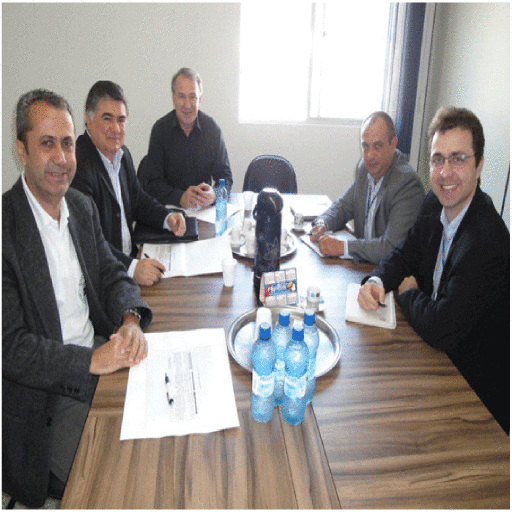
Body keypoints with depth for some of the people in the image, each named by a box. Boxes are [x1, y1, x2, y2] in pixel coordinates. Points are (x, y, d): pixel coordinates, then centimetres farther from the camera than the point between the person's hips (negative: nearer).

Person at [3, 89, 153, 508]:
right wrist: (92, 360, -25)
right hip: (45, 391, -6)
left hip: (103, 353, 6)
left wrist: (131, 320, -12)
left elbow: (112, 274, 9)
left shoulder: (83, 207, 5)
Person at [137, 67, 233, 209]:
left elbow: (225, 176, 4)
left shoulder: (212, 128, 3)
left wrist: (214, 194, -19)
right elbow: (152, 182, -4)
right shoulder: (160, 129, -1)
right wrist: (180, 197, -23)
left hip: (205, 208, 1)